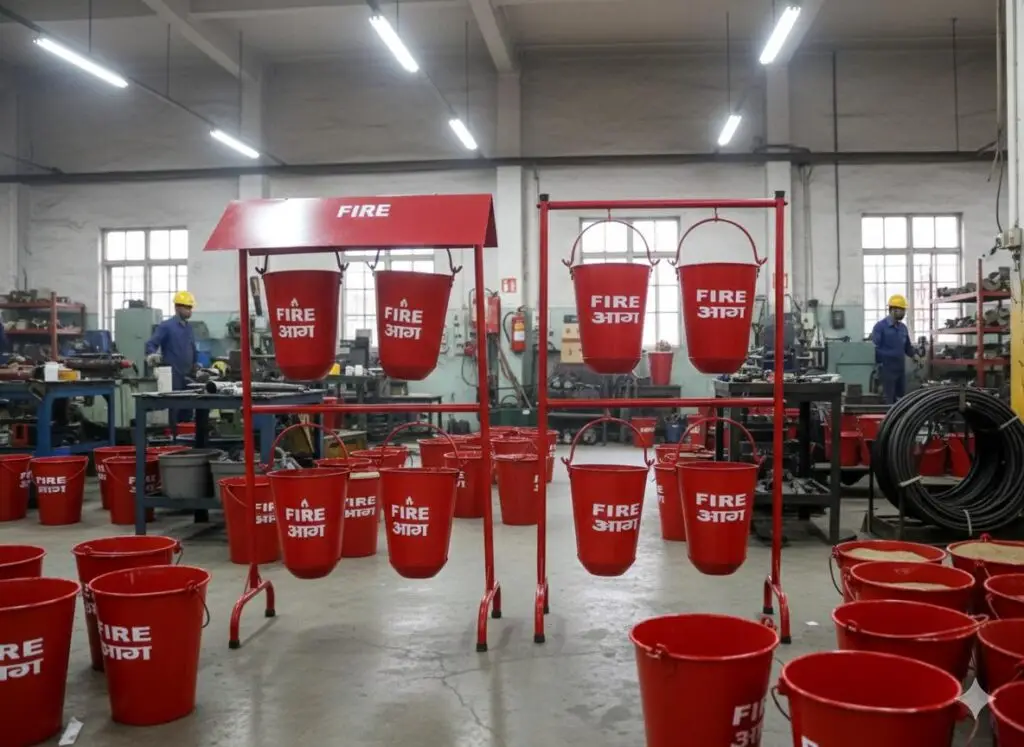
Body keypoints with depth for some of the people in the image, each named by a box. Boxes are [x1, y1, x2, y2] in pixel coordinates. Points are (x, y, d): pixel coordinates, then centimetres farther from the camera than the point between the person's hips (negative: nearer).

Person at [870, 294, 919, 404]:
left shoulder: (903, 327, 12)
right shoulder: (880, 326, -9)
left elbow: (907, 346, 21)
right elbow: (874, 348, -13)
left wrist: (913, 354, 4)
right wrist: (879, 363, -19)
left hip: (901, 368, 7)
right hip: (887, 369, -7)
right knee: (889, 400, -3)